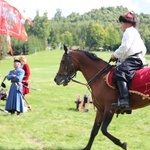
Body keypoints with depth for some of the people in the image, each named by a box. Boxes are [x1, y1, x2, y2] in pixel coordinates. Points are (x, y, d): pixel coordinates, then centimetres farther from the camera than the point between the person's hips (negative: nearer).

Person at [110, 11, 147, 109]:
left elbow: (125, 47, -14)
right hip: (138, 59, 12)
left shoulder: (129, 31, 0)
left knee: (120, 73, -30)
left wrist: (115, 55, -2)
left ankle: (124, 101, -45)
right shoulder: (136, 33, 32)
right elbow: (144, 49, 35)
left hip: (133, 60, -12)